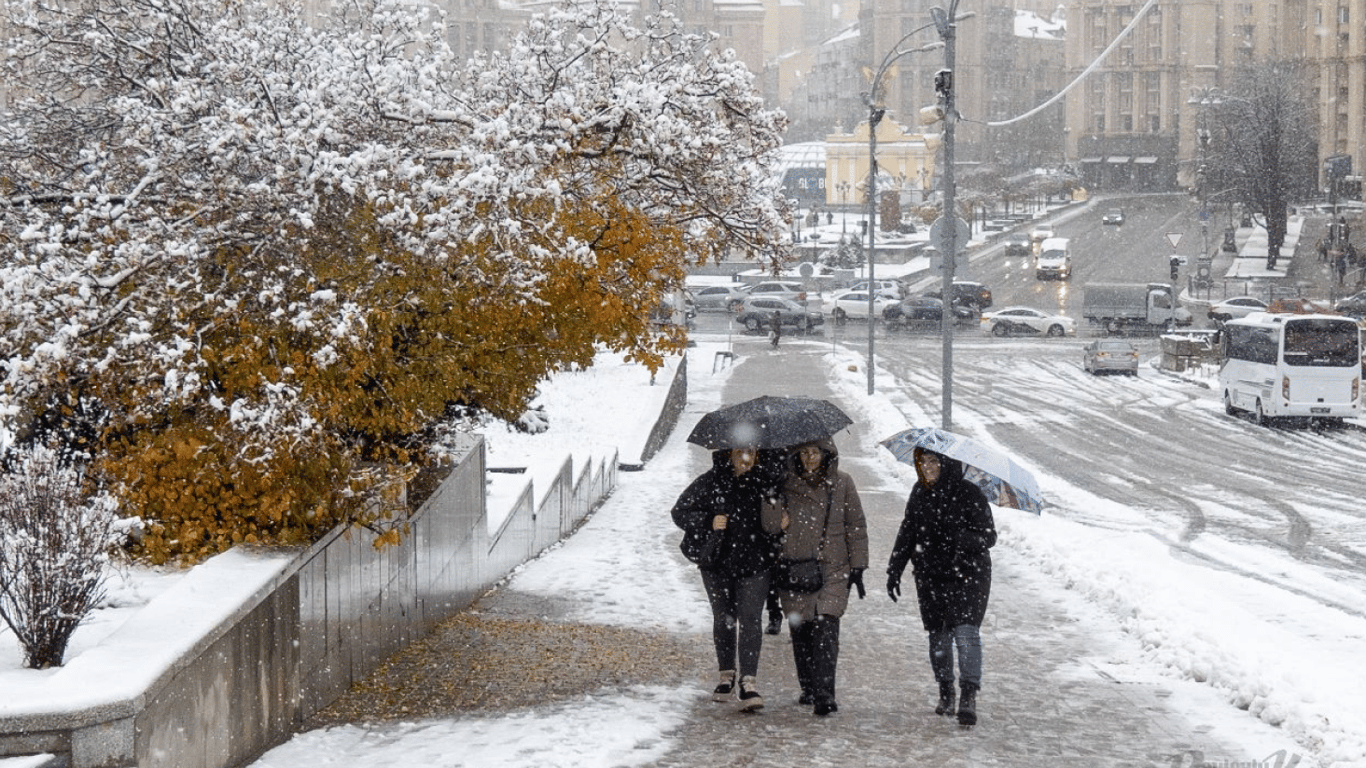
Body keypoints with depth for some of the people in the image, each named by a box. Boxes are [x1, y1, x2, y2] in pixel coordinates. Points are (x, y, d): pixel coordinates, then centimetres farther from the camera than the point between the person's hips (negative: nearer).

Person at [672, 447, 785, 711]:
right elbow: (680, 511, -3)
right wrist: (708, 523, -19)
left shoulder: (768, 479, -4)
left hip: (755, 563, -1)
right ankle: (727, 675, 29)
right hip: (717, 561, 1)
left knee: (750, 619, -10)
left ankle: (748, 682, -13)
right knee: (723, 618, 13)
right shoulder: (710, 482, -7)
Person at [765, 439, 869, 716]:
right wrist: (772, 502, -15)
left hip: (833, 569, -2)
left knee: (826, 628, -15)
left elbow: (856, 526, 10)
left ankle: (824, 694, -20)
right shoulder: (787, 484, 8)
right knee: (800, 631, 4)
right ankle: (808, 689, 19)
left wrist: (858, 566, 6)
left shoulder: (842, 483, 6)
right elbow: (770, 525, 4)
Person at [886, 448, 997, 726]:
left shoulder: (970, 495, -10)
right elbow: (907, 533, 15)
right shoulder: (920, 494, 6)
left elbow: (988, 537, -11)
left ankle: (969, 697, -20)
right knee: (938, 636, 10)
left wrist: (962, 538, -30)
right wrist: (894, 571, 11)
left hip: (967, 575, -5)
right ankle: (945, 693, 24)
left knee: (966, 632, -17)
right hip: (930, 577, 5)